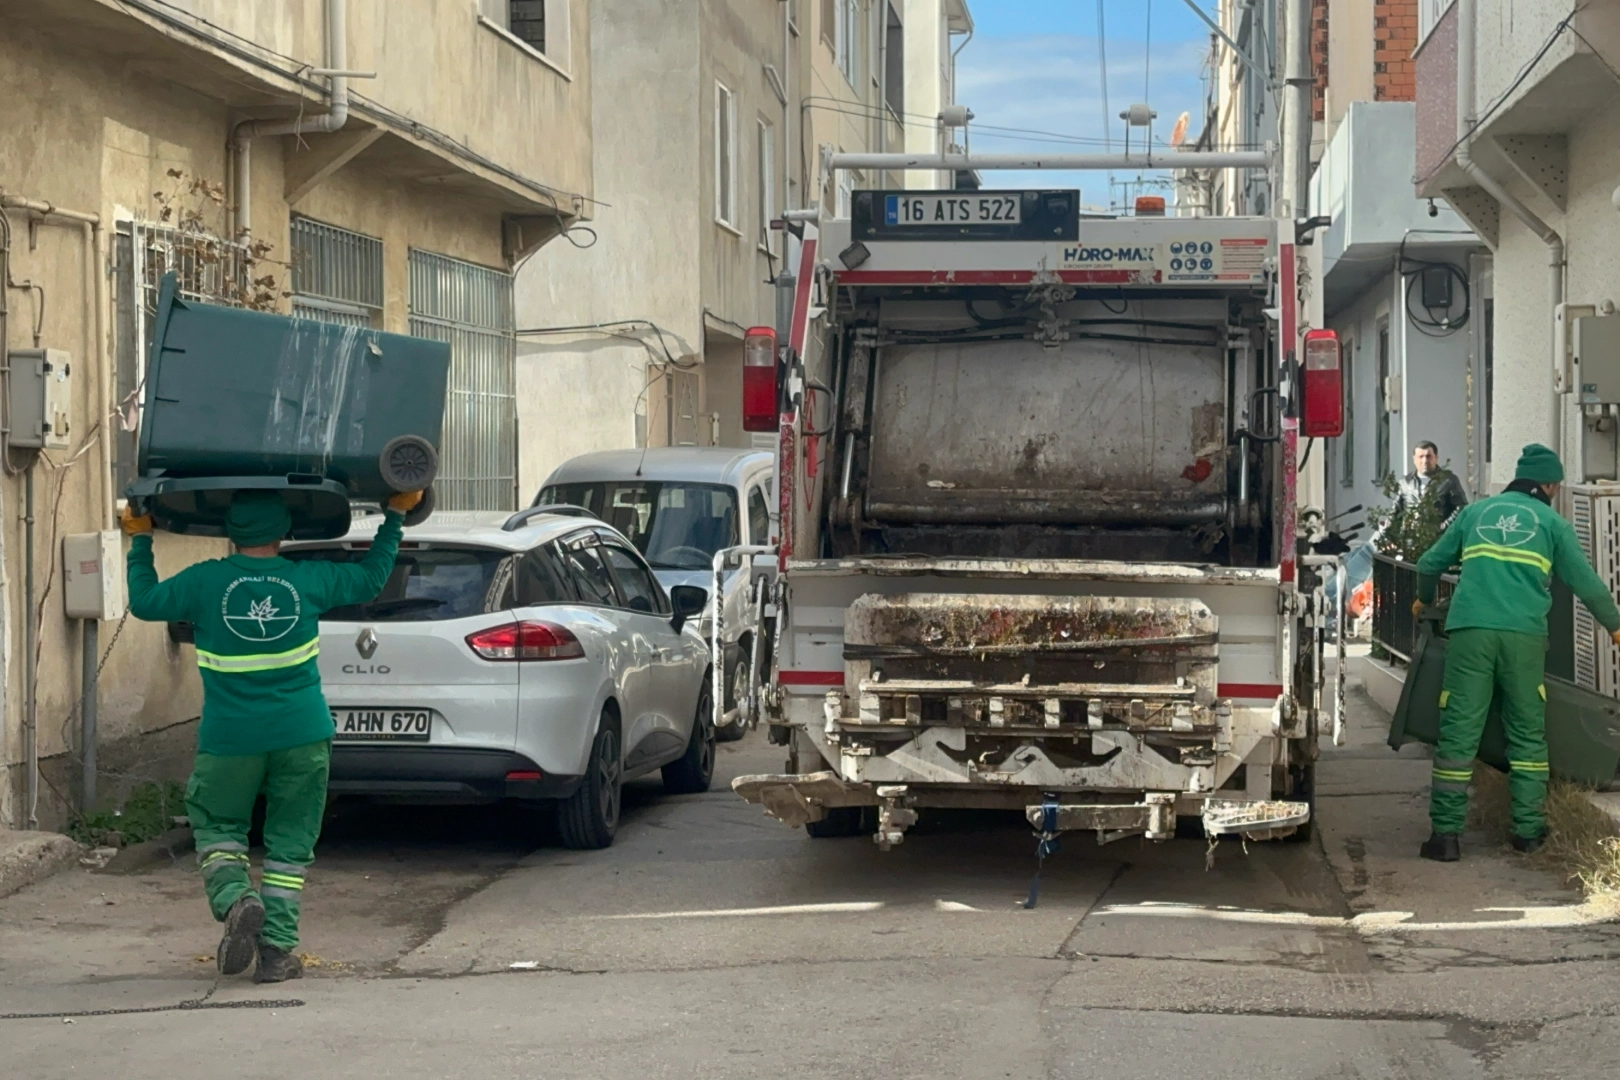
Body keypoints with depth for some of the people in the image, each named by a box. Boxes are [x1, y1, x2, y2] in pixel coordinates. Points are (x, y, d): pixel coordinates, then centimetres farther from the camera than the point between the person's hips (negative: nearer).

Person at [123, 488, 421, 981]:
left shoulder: (205, 582, -7)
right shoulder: (309, 580, -3)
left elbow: (144, 602, 7)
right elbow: (371, 578, 13)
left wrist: (140, 541, 20)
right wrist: (395, 516, 24)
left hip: (229, 740, -1)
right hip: (302, 736, 1)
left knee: (217, 827, 17)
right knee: (289, 842, 9)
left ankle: (236, 901, -9)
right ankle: (277, 949, 6)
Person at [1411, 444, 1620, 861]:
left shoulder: (1476, 512, 20)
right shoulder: (1551, 522, 13)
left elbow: (1430, 563, 25)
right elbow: (1585, 581, 11)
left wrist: (1424, 600, 45)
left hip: (1470, 630, 1)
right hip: (1524, 635, -1)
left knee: (1458, 732, -1)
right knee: (1528, 733, 12)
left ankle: (1446, 833, -5)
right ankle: (1528, 829, 13)